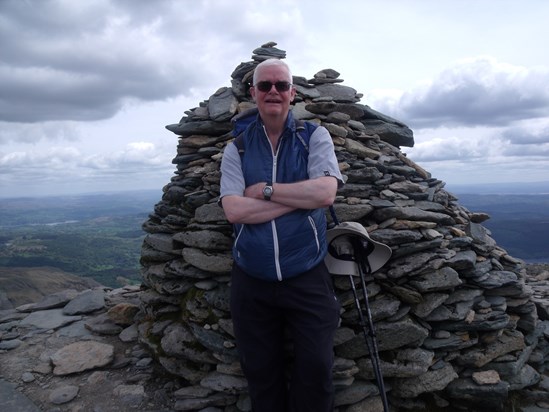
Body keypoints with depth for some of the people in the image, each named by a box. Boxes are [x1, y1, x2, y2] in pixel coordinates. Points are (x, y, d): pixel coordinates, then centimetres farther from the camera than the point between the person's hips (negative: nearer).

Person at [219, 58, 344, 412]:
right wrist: (302, 196, -15)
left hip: (307, 277, -1)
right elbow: (234, 210, -12)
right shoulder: (237, 147, 2)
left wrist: (265, 189, -13)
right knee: (260, 373, 17)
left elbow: (326, 193, -17)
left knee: (316, 371, 6)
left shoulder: (314, 136, 0)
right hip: (251, 280, 2)